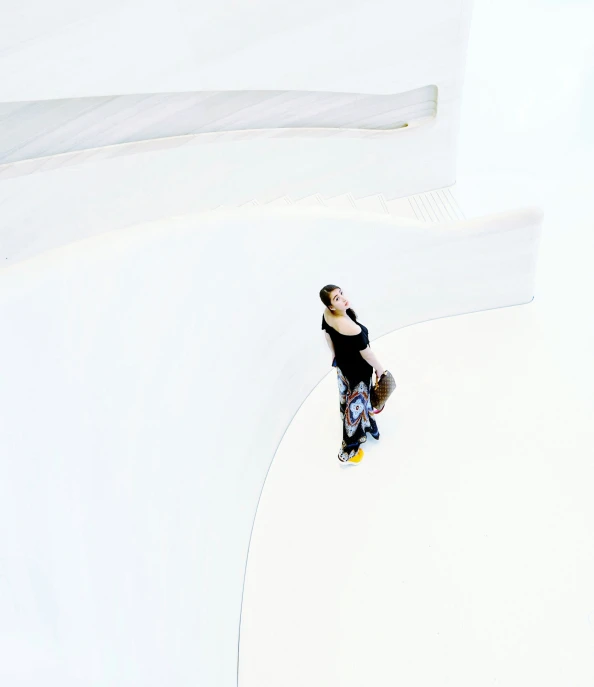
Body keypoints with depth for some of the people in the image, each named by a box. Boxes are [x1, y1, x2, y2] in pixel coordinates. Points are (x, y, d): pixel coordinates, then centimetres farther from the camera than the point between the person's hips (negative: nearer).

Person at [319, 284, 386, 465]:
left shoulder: (327, 314, -17)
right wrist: (379, 368, -7)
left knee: (347, 397, 30)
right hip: (357, 370, -8)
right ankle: (349, 451, 27)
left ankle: (366, 425, 60)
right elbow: (366, 353, -26)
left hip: (341, 363, 8)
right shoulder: (352, 328, -42)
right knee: (356, 405, 12)